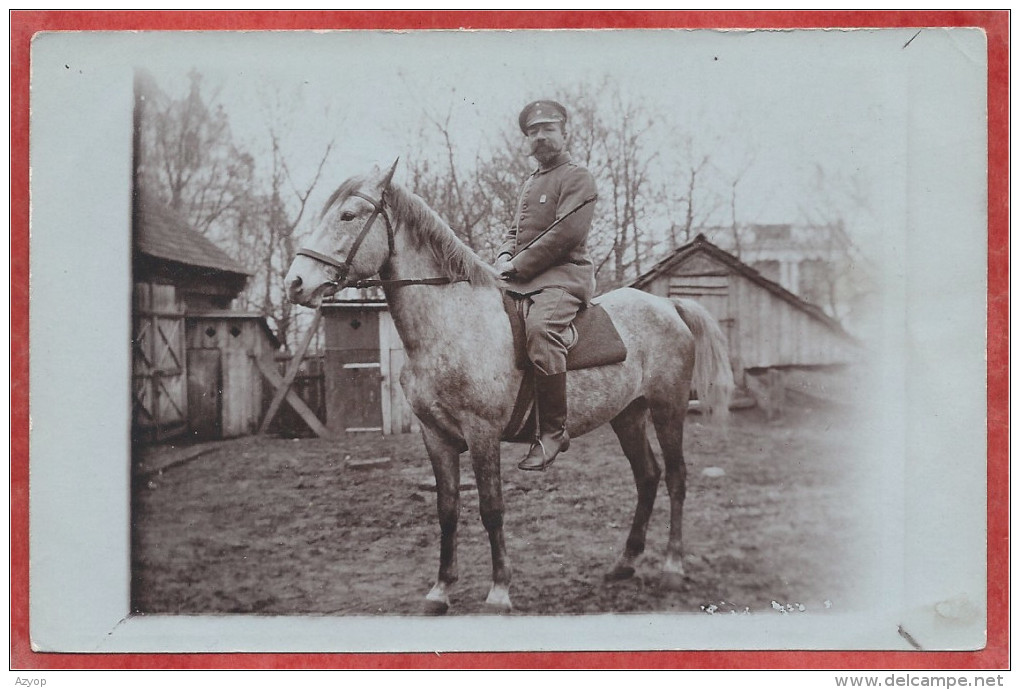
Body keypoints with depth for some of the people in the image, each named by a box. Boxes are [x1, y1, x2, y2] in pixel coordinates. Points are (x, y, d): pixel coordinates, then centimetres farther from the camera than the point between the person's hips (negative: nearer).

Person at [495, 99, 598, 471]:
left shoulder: (577, 177, -1)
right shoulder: (529, 182, 26)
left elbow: (564, 233, -13)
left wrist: (519, 265, -14)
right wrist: (504, 257, 3)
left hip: (564, 275, -9)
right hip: (521, 277, 9)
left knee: (540, 327, -36)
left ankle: (553, 431, -30)